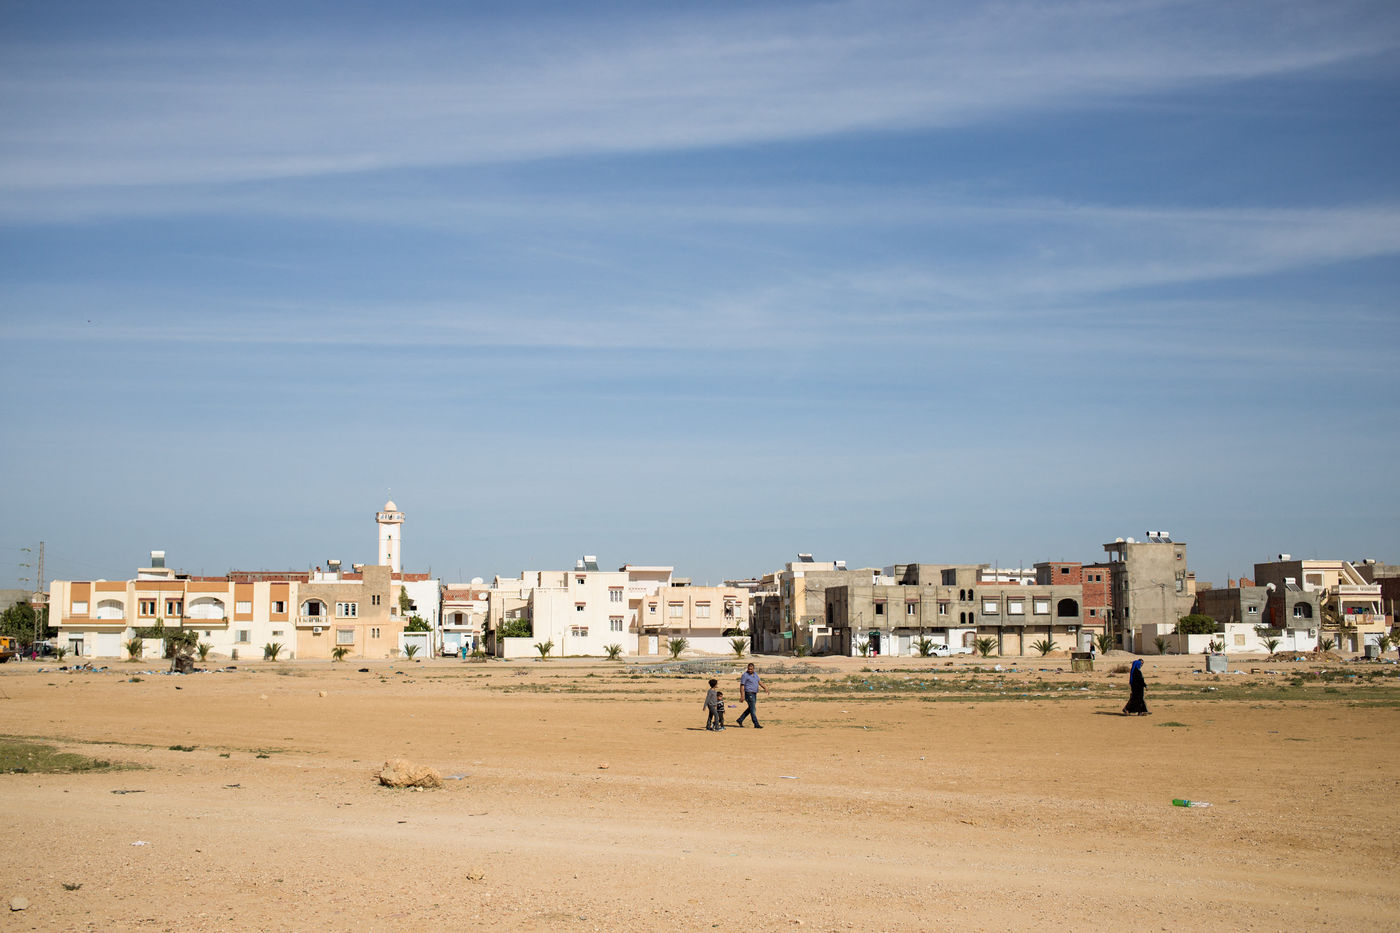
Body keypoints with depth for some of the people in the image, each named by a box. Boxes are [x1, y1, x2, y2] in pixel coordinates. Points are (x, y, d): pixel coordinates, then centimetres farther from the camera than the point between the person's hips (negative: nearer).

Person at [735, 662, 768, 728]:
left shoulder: (755, 674, 13)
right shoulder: (745, 675, -11)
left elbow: (760, 682, 10)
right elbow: (742, 686, -13)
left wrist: (765, 688, -7)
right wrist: (742, 696, -19)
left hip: (754, 694, 9)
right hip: (749, 694, -9)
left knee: (750, 709, 14)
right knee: (753, 709, -7)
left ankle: (740, 720, 22)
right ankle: (756, 724, -3)